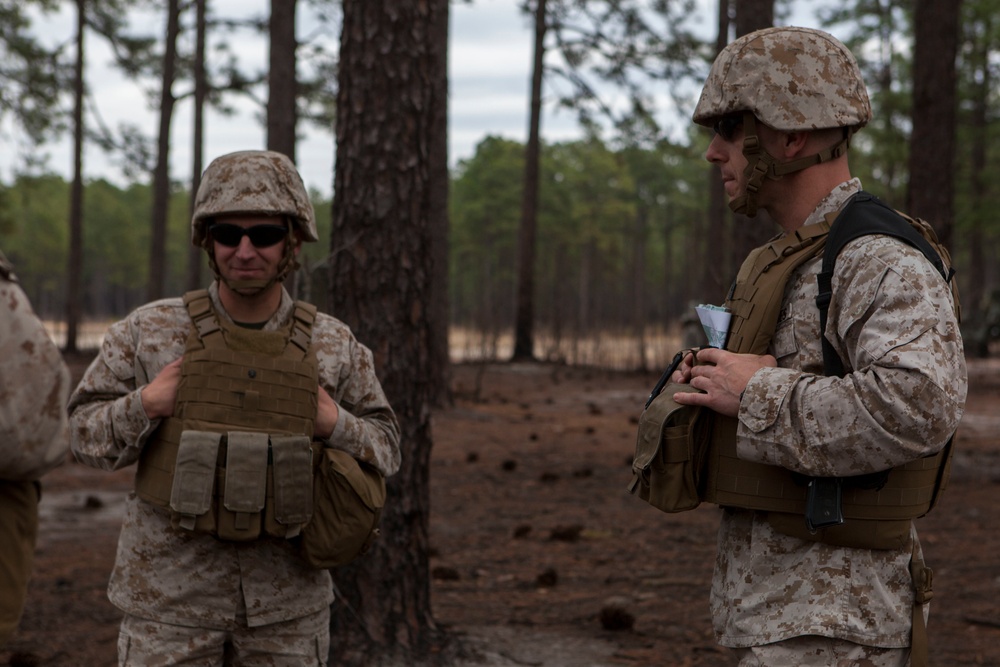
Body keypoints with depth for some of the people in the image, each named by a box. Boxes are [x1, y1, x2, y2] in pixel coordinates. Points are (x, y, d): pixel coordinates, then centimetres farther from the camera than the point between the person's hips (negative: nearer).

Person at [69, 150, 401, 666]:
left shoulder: (334, 346, 0)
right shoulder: (149, 332, -5)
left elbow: (384, 451, 6)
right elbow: (86, 434, 1)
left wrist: (334, 424, -13)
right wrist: (144, 406, -17)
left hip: (287, 602, 2)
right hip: (170, 595, -1)